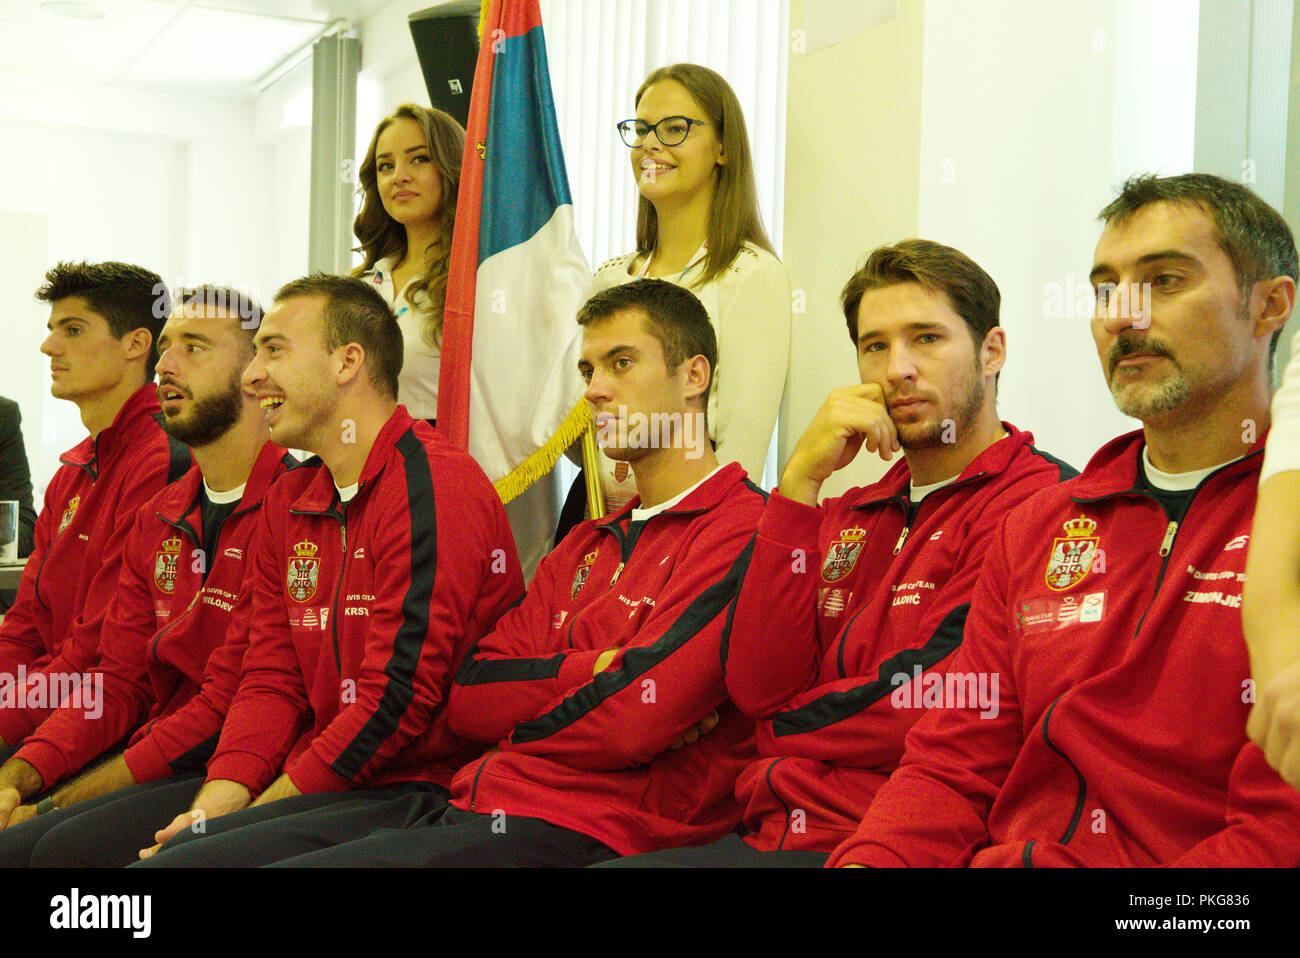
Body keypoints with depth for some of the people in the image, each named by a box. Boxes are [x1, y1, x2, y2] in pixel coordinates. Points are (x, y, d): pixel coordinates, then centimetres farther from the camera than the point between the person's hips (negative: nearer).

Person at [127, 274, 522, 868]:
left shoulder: (433, 485, -14)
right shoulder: (288, 504, 16)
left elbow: (400, 696, -18)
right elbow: (272, 679, 12)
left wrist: (256, 813, -11)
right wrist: (215, 805, -5)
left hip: (425, 787, -8)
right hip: (323, 788, 8)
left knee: (174, 860, -24)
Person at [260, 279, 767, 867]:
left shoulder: (743, 529, -5)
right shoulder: (584, 548, 23)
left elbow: (630, 724, -16)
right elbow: (468, 697, 11)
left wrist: (514, 729, 1)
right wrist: (590, 670, -5)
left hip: (587, 833, -8)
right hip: (476, 809, 8)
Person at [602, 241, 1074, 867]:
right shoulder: (851, 516, 17)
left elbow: (919, 709, -14)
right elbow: (758, 689, 2)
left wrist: (780, 730, 4)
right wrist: (800, 480, -1)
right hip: (773, 830, 7)